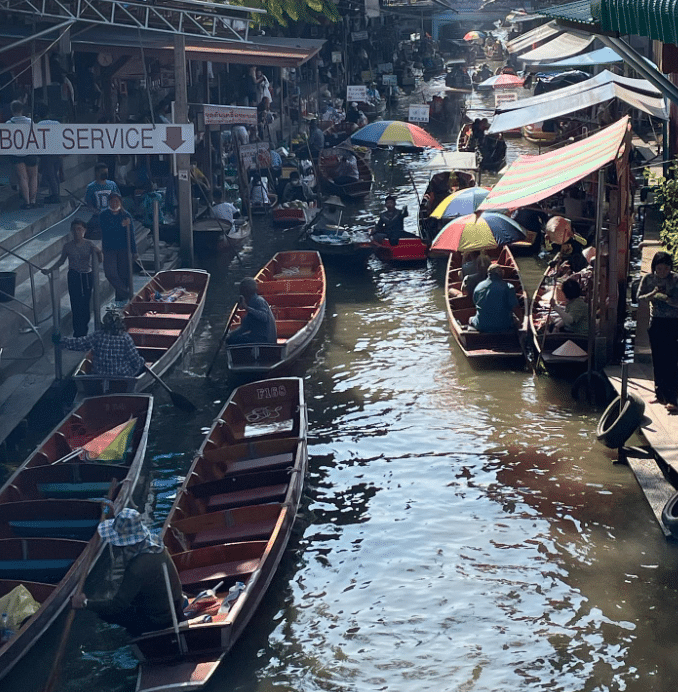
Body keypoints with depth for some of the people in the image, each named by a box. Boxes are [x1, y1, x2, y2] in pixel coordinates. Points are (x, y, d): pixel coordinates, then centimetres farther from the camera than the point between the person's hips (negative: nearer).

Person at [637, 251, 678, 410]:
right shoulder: (648, 278, 1)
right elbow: (639, 297, 2)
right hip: (656, 322, 4)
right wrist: (653, 294, -15)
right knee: (657, 360, 8)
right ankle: (660, 394, 19)